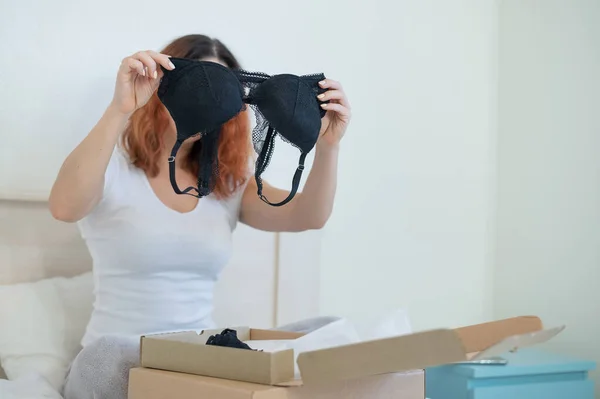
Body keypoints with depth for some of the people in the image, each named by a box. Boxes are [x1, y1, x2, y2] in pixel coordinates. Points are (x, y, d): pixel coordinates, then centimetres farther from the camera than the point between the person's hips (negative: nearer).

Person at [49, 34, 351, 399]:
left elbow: (308, 217, -4)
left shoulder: (228, 182, 11)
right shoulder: (112, 168, -3)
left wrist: (328, 146, -23)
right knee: (110, 356, -40)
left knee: (327, 334, -19)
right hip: (119, 356, -3)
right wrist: (120, 111, -37)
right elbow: (64, 208, -27)